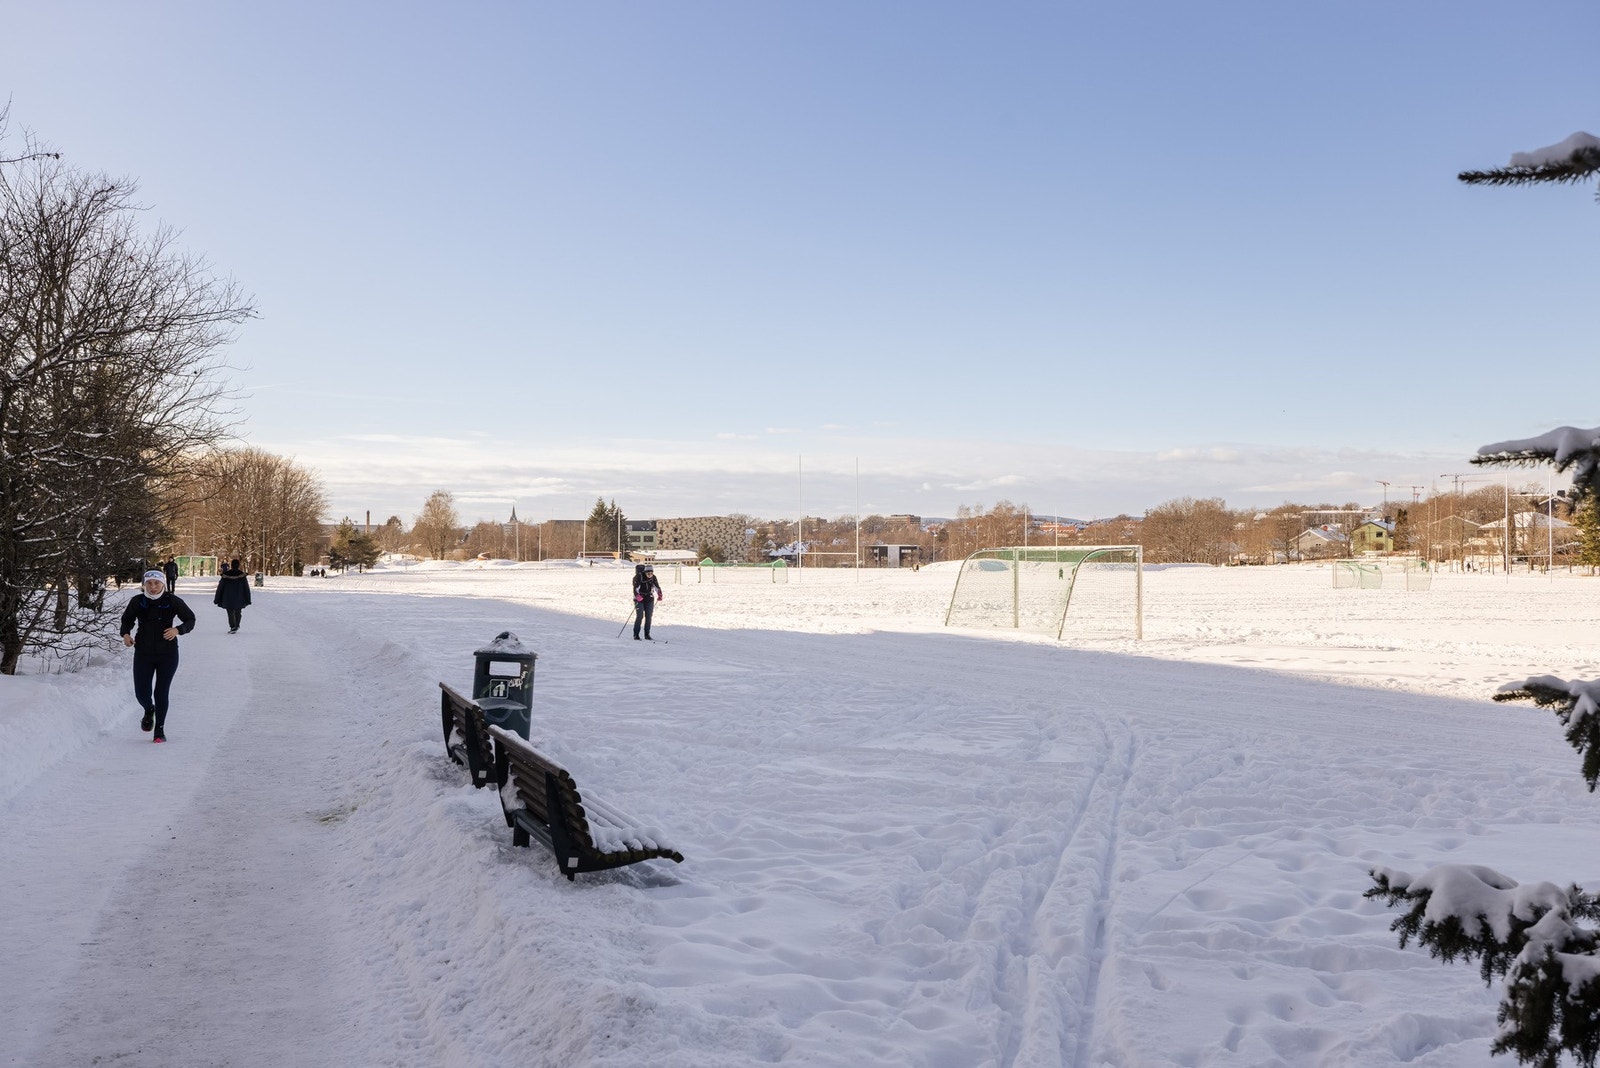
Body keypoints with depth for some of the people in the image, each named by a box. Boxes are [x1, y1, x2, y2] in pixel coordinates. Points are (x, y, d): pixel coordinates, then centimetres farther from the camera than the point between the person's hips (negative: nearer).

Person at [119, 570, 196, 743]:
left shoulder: (173, 601, -7)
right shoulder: (137, 601, -2)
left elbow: (190, 620, 0)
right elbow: (127, 619, 15)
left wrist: (178, 630, -19)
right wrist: (126, 633, -4)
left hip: (167, 654, -2)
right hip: (143, 654, 2)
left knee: (161, 693, 1)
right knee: (142, 693, -2)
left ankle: (160, 730, 18)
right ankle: (149, 710, 35)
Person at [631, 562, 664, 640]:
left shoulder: (653, 577, -2)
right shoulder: (639, 577, -16)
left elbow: (657, 586, 8)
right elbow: (635, 587, -22)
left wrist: (660, 595, -4)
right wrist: (637, 596, -35)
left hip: (649, 599, 4)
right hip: (639, 599, -4)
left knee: (648, 617, 3)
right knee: (639, 616, -11)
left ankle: (647, 635, 11)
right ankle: (636, 635, -3)